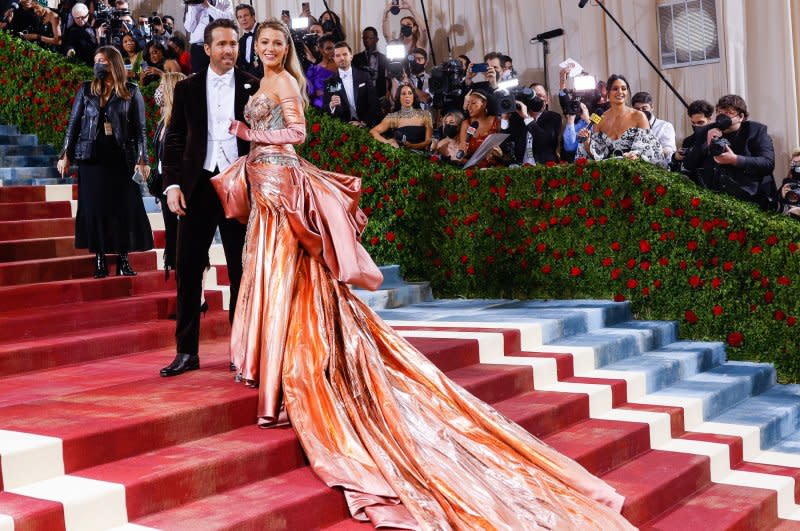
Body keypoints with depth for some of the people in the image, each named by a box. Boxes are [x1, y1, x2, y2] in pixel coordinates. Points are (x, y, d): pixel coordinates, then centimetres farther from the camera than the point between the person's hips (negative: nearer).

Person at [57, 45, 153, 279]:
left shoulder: (131, 92, 3)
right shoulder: (86, 90, 9)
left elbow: (140, 128, 2)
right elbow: (73, 124, 10)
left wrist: (142, 159, -6)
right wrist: (65, 155, 4)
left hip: (121, 157, -2)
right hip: (92, 157, 2)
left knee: (124, 207, -1)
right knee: (94, 207, 1)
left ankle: (123, 259, 7)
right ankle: (100, 260, 6)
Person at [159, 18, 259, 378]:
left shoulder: (253, 87, 3)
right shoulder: (187, 88, 7)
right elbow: (174, 139, 6)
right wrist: (172, 185, -4)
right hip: (198, 186, 1)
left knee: (241, 270, 6)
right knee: (188, 270, 1)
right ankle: (187, 351, 9)